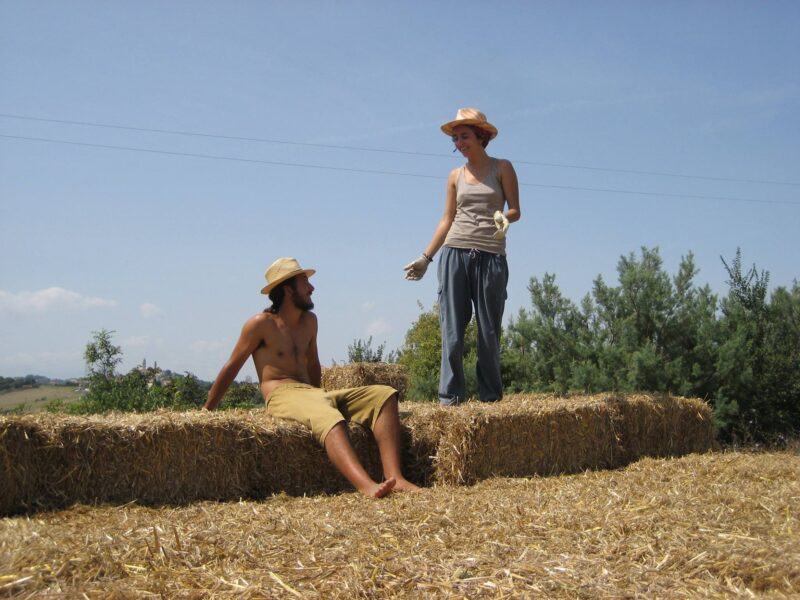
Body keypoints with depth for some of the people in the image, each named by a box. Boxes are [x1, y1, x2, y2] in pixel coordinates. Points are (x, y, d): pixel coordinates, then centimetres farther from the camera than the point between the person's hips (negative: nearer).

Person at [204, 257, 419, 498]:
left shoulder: (309, 321, 19)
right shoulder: (261, 324, 0)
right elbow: (231, 368, 4)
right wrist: (205, 412, 7)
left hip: (312, 393, 7)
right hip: (281, 396, -7)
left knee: (384, 395, -14)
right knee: (330, 418, -41)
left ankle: (394, 477, -33)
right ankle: (367, 487, -62)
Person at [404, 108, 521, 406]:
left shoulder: (502, 168, 6)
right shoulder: (456, 175, 13)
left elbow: (515, 210, 2)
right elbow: (447, 220, 15)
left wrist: (504, 217, -21)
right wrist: (425, 257, 11)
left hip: (491, 256, -2)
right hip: (455, 253, 2)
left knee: (489, 329, 1)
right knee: (452, 328, -4)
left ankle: (490, 396, 8)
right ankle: (450, 395, -3)